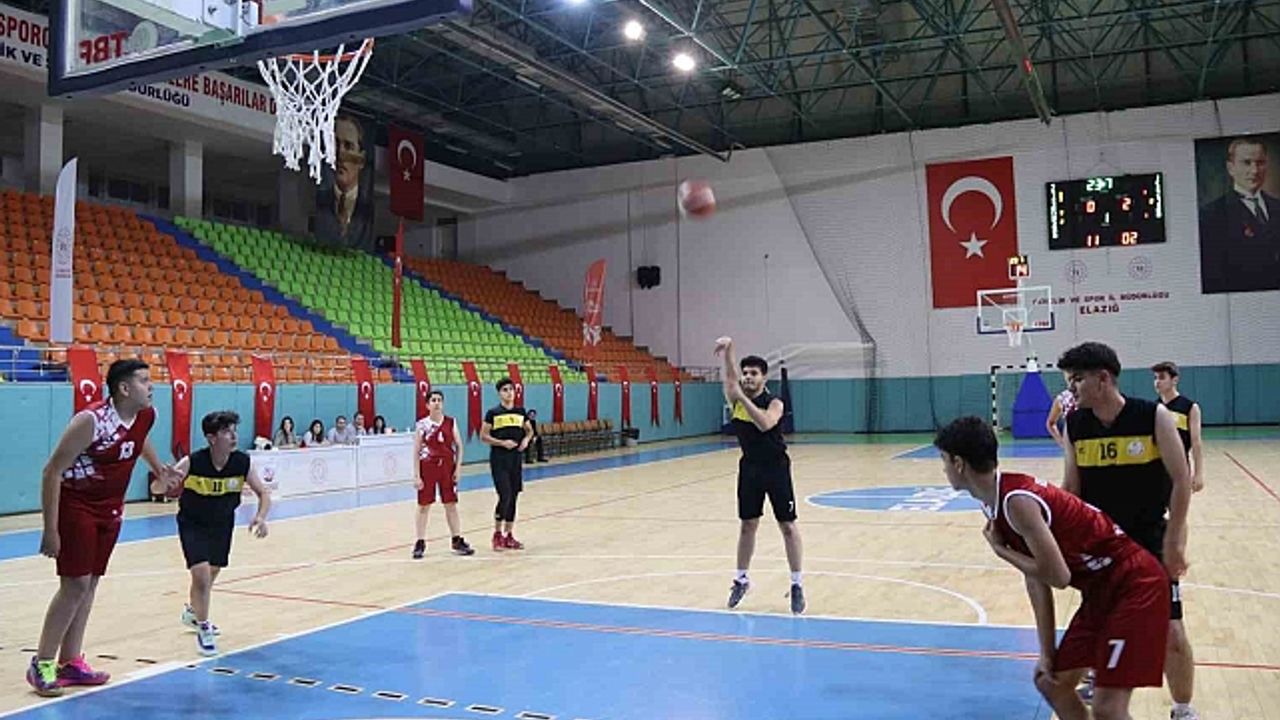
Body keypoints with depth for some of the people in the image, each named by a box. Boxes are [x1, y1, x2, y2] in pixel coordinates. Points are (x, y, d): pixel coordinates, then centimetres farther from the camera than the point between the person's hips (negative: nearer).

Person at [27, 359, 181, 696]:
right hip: (75, 506, -7)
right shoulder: (91, 420, -25)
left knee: (89, 585, 10)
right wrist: (51, 530, -23)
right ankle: (41, 664, 5)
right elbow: (52, 472, -22)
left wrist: (158, 468, 26)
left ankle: (70, 662, 20)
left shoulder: (147, 415, -4)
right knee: (75, 585, -9)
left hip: (110, 508, 7)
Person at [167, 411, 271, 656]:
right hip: (193, 524, -4)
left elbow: (263, 493, -11)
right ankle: (203, 629, 6)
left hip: (222, 523, 4)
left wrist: (261, 517, -30)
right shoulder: (192, 463, -28)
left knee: (211, 574, 20)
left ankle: (193, 612, 51)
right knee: (201, 575, -17)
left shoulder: (243, 463, -21)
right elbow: (157, 488, -21)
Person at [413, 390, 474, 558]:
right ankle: (420, 543, 11)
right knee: (423, 505, 3)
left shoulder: (450, 423, 2)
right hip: (428, 466, -2)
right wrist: (417, 475, -8)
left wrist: (458, 468, -3)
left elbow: (459, 446, 5)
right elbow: (416, 451, -4)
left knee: (451, 505, 7)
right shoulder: (422, 425, -4)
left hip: (447, 466, 2)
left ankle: (457, 540, 16)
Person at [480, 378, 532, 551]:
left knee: (513, 497, 7)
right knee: (505, 496, -12)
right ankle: (497, 534, 4)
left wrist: (526, 439, -1)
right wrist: (502, 443, -16)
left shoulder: (520, 412, 9)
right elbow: (483, 436, -5)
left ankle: (509, 536, 17)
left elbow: (529, 430, 20)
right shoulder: (493, 413, -4)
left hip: (515, 459, 5)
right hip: (499, 460, -5)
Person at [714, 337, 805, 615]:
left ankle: (797, 584, 11)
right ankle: (741, 579, 23)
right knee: (747, 525, 11)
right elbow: (729, 375, -21)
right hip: (749, 467, 4)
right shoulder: (736, 398, -3)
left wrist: (743, 397, -36)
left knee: (787, 525, 2)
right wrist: (727, 350, -38)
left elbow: (765, 424, -34)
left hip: (776, 468, -4)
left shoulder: (774, 403, -13)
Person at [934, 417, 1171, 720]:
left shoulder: (1017, 501, -26)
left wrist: (1001, 550, -11)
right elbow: (1036, 578, 6)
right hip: (1101, 588, 10)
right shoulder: (996, 503, 3)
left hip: (1134, 583, -9)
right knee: (1053, 683, 14)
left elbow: (1058, 576, -25)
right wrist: (1047, 653, 5)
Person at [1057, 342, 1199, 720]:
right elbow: (1070, 488, 3)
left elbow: (1181, 481, -10)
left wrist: (1173, 542, -11)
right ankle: (1097, 684, 31)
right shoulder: (1075, 425, -5)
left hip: (1149, 538, -3)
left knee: (1171, 634, 0)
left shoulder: (1155, 417, -15)